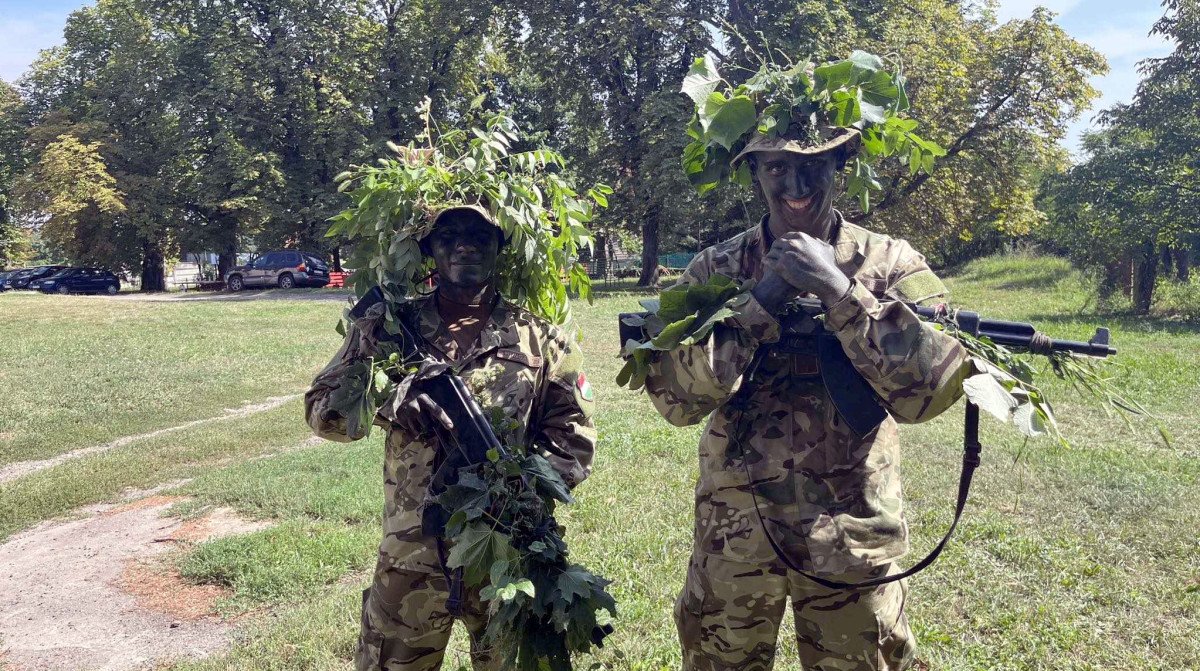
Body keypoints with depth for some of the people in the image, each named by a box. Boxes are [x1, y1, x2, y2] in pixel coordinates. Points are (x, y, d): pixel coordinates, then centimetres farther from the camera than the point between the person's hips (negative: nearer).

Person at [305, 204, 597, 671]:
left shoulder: (539, 338, 1)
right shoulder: (390, 328, 2)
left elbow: (574, 439, 0)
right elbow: (321, 407, 1)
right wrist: (383, 399, -19)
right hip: (413, 557, 0)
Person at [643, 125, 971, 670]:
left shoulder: (891, 264, -5)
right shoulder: (715, 270, -2)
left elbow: (930, 389, -18)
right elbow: (675, 397, -12)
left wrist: (838, 289, -23)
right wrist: (762, 303, -19)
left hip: (853, 537, 0)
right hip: (734, 533, 1)